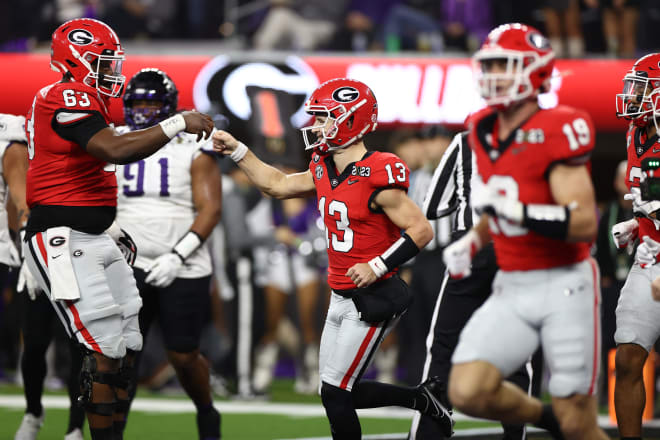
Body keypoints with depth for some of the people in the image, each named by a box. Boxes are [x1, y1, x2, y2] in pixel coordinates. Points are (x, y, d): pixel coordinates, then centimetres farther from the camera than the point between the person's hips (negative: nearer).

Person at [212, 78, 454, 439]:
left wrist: (378, 266, -24)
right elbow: (277, 185, 22)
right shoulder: (325, 171, 7)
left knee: (335, 393, -6)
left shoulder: (376, 179, -19)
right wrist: (236, 150, 19)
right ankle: (422, 399, 25)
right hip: (341, 298, 9)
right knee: (339, 392, 13)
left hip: (372, 300, -9)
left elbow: (421, 230, -19)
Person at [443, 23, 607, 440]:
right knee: (468, 392, -12)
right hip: (511, 291, 6)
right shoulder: (485, 132, 7)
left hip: (565, 285, -6)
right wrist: (474, 241, 12)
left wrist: (510, 208, -29)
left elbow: (585, 224, -24)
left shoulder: (556, 132, -15)